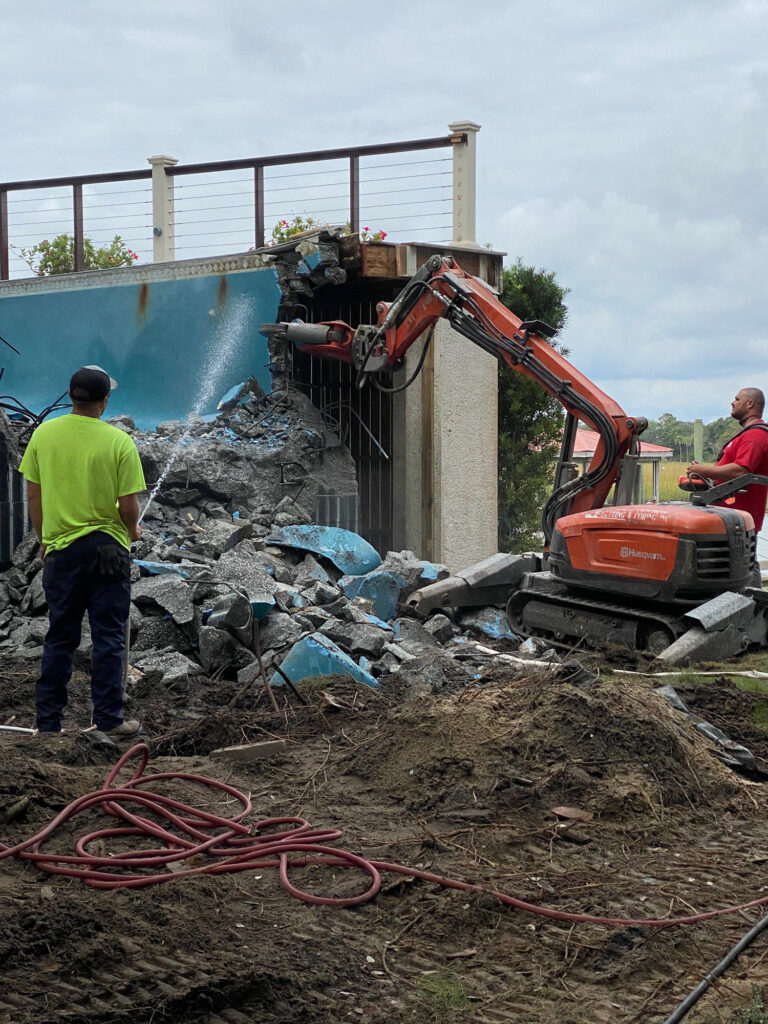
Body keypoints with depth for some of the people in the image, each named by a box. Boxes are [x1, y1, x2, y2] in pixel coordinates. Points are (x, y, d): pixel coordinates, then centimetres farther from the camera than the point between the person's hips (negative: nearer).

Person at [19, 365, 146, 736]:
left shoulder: (43, 434, -2)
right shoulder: (119, 441, -11)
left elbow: (33, 496, 4)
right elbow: (128, 505, -11)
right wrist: (133, 530, 11)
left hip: (60, 550, 3)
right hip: (108, 549, -3)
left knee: (60, 638, 12)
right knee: (108, 637, 6)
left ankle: (48, 720, 16)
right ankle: (108, 719, 9)